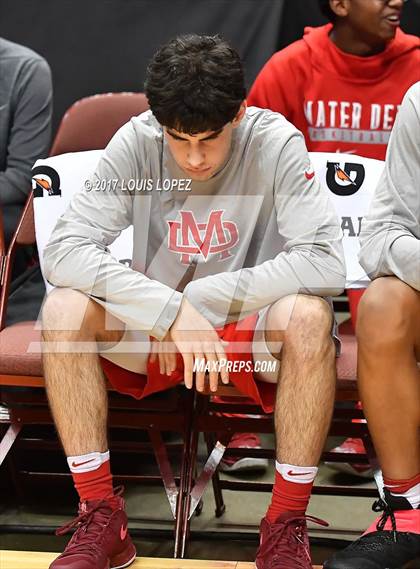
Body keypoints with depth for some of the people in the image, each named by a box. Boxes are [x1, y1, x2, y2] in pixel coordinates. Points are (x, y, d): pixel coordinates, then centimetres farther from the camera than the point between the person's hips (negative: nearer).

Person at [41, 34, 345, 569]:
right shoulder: (136, 143, -13)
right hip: (152, 329, 2)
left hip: (252, 330, -2)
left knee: (307, 317, -34)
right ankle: (101, 519, -17)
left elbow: (325, 262, -26)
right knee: (63, 309, -25)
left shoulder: (276, 143, -17)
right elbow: (62, 250, -22)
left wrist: (202, 297, -25)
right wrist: (171, 310, -32)